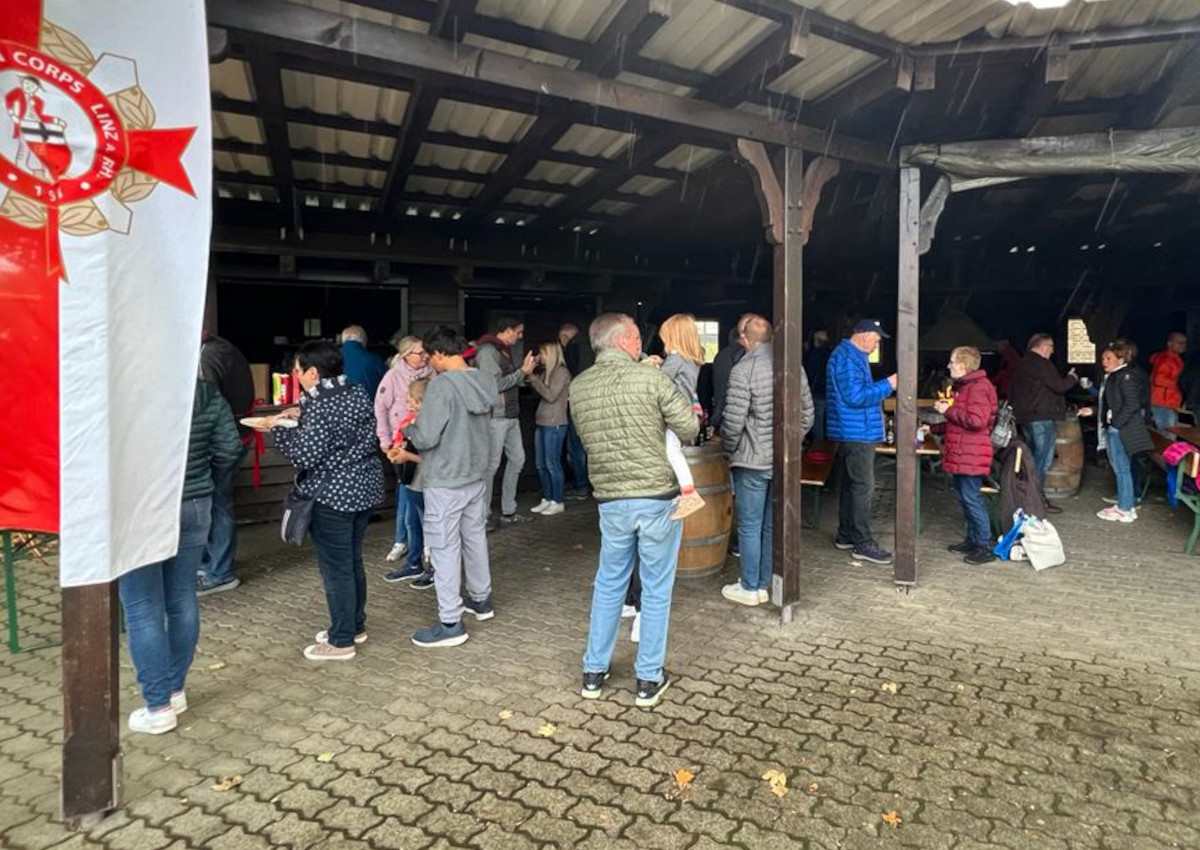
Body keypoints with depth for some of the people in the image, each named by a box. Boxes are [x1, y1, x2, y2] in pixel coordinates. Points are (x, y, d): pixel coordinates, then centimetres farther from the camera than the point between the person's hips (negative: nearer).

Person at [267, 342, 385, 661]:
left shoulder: (318, 406, -20)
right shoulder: (358, 393, 5)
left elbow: (305, 455, -19)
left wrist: (279, 428, -5)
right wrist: (302, 416, 13)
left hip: (333, 496, -8)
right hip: (365, 488, 9)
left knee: (336, 567, 3)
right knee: (353, 561, 19)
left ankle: (342, 642, 13)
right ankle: (356, 626, 32)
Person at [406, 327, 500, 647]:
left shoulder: (442, 385, -21)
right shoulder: (484, 381, 2)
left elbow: (426, 438, -22)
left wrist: (411, 429, 1)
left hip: (445, 483, -8)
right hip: (476, 476, 8)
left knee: (445, 548, 1)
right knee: (475, 538, 21)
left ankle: (450, 623, 7)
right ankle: (481, 599, 37)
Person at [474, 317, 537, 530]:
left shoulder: (505, 351, 17)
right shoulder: (487, 351, -12)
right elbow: (495, 384, -19)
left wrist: (525, 370, 7)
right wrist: (522, 372, -13)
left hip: (511, 416, 10)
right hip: (495, 416, -10)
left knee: (517, 459, 13)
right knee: (491, 464, -5)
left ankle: (508, 512, 24)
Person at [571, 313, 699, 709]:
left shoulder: (577, 387, 1)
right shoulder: (651, 378, -11)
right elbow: (690, 430, -6)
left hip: (611, 500, 4)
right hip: (658, 498, -3)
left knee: (609, 584, 19)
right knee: (656, 589, 10)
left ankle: (594, 672, 27)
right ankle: (649, 679, 20)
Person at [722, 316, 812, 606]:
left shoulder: (744, 370, -14)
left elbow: (733, 421, -17)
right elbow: (807, 415, 8)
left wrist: (729, 448, 1)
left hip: (752, 461, -6)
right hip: (785, 461, 6)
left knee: (750, 527, 6)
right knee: (773, 526, 15)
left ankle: (750, 588, 15)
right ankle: (765, 584, 26)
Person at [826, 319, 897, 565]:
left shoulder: (854, 356, 17)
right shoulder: (847, 358, -17)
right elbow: (855, 397, -23)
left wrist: (885, 386, 14)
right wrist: (888, 384, -18)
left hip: (853, 432, 11)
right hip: (857, 433, -11)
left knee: (850, 484, 15)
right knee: (864, 487, -8)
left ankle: (846, 535, 23)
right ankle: (863, 543, -3)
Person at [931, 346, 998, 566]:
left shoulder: (978, 388, -14)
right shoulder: (963, 386, 19)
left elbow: (976, 420, -26)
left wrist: (948, 410, -17)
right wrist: (933, 428, 20)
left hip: (970, 457, -10)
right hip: (960, 455, 10)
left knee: (972, 499, -7)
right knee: (964, 498, 15)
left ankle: (985, 547, -1)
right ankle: (972, 541, 25)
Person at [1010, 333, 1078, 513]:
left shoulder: (1022, 364, 16)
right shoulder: (1040, 364, -14)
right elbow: (1059, 386, -15)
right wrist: (1071, 378, 5)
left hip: (1026, 417, 10)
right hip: (1042, 418, -10)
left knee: (1032, 458, 15)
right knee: (1042, 460, -5)